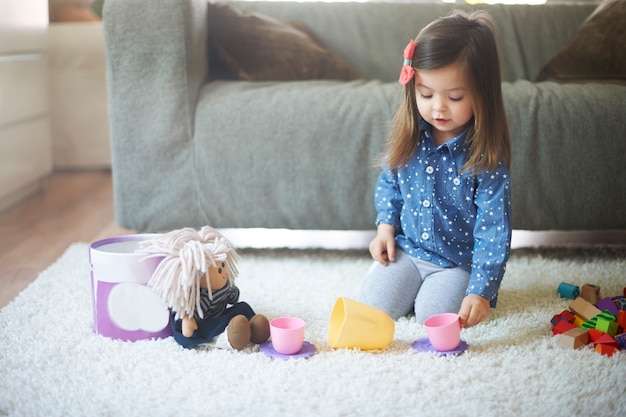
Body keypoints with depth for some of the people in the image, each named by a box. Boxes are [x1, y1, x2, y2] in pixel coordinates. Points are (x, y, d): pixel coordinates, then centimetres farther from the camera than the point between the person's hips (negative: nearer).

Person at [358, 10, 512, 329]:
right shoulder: (409, 137, -5)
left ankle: (444, 288, 9)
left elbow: (493, 230, -23)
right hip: (407, 250, 4)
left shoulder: (486, 158, -20)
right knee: (373, 305, -13)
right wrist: (386, 225, -1)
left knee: (433, 313, -24)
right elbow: (388, 182, 14)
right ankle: (411, 283, 17)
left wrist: (481, 292, -31)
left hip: (458, 262, -3)